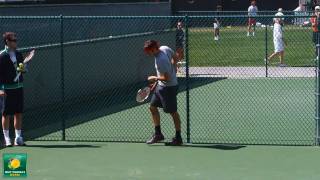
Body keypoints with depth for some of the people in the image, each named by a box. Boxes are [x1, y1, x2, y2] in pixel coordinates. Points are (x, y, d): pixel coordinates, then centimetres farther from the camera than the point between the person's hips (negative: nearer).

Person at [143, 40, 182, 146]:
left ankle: (178, 138, 14)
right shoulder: (164, 48, -4)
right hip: (161, 86, 10)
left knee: (173, 112, 2)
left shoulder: (160, 61, -29)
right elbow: (175, 58, 11)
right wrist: (171, 70, 19)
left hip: (169, 87, -10)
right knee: (153, 107, 13)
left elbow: (166, 78, -26)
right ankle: (158, 134, 21)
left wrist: (155, 78, -10)